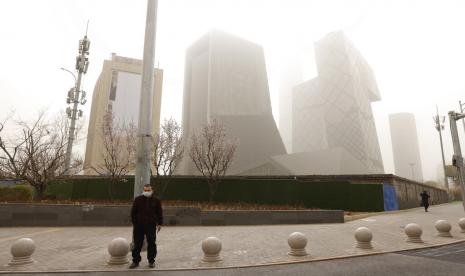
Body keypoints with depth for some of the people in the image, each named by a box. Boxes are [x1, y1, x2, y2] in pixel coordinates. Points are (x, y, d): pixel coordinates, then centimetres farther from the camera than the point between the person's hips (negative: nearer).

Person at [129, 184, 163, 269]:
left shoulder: (156, 200, 2)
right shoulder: (137, 199, 1)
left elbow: (159, 212, 7)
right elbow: (133, 212, 7)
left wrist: (160, 223, 3)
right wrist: (134, 222, 2)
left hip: (151, 225, 0)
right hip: (139, 225, 0)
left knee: (151, 244, 4)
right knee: (137, 244, 7)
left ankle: (151, 261, 17)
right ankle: (135, 261, 21)